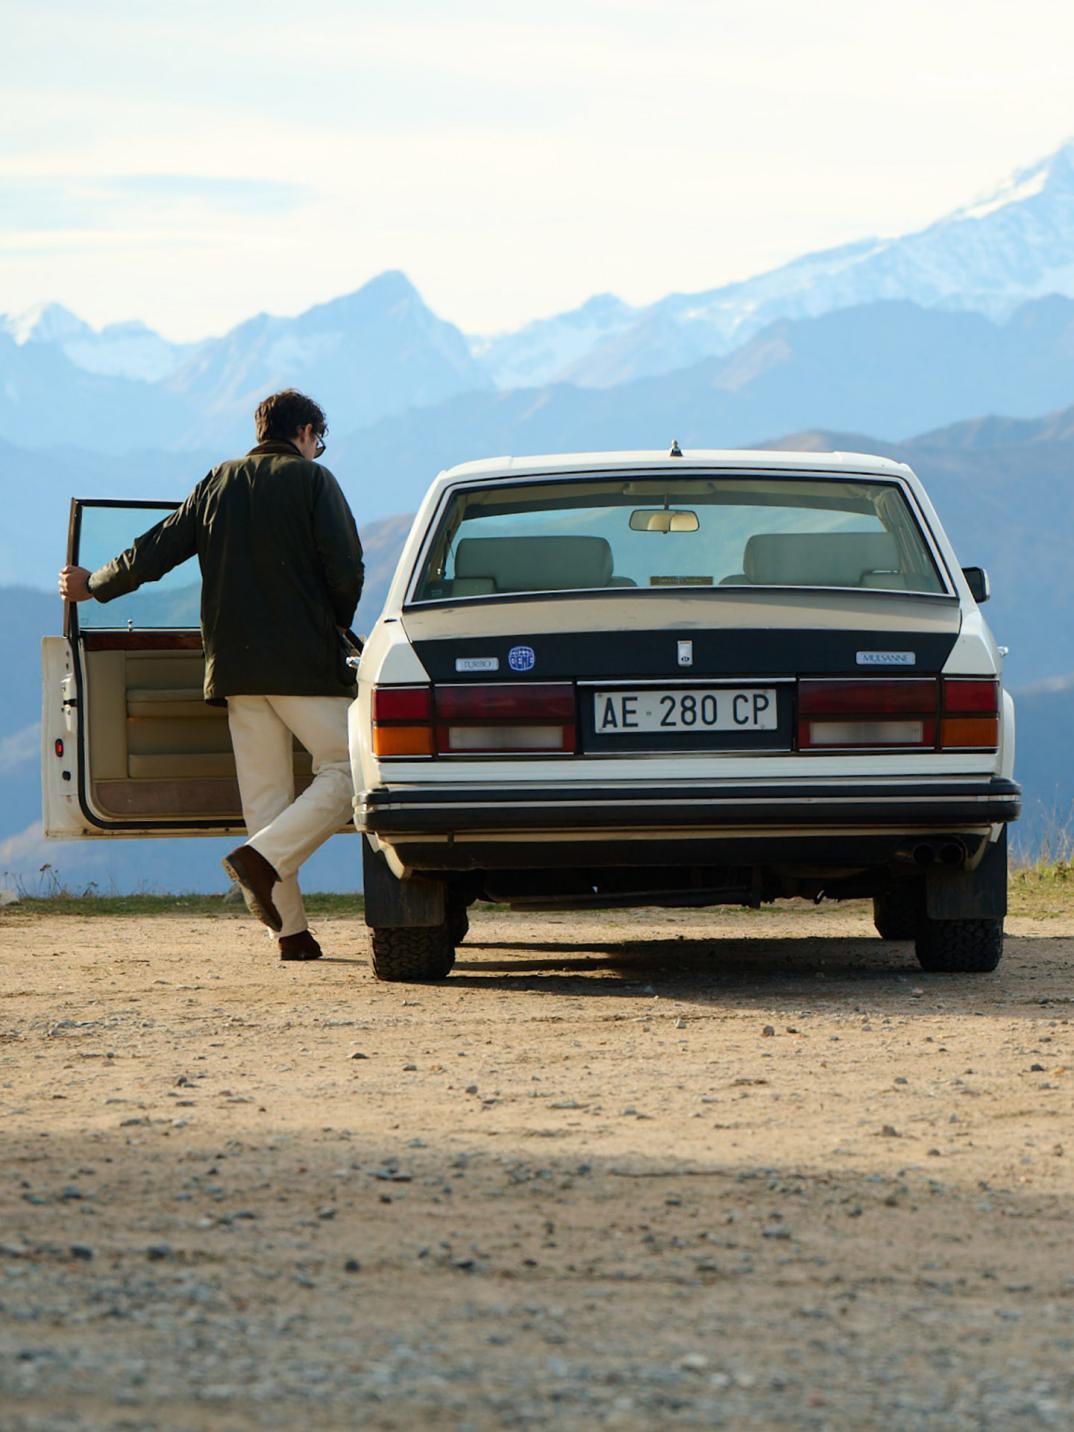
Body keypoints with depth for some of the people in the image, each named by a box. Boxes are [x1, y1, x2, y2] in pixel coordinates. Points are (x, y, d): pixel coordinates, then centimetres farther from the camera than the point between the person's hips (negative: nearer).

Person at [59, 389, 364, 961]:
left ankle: (290, 929, 2)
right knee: (344, 771, -1)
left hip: (235, 665, 5)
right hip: (304, 659, -5)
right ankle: (262, 859, -21)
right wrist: (337, 626, 11)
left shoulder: (218, 484, 13)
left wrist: (93, 585, 30)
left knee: (264, 795, 7)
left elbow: (154, 552, 14)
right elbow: (346, 569, -9)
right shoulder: (311, 480, -1)